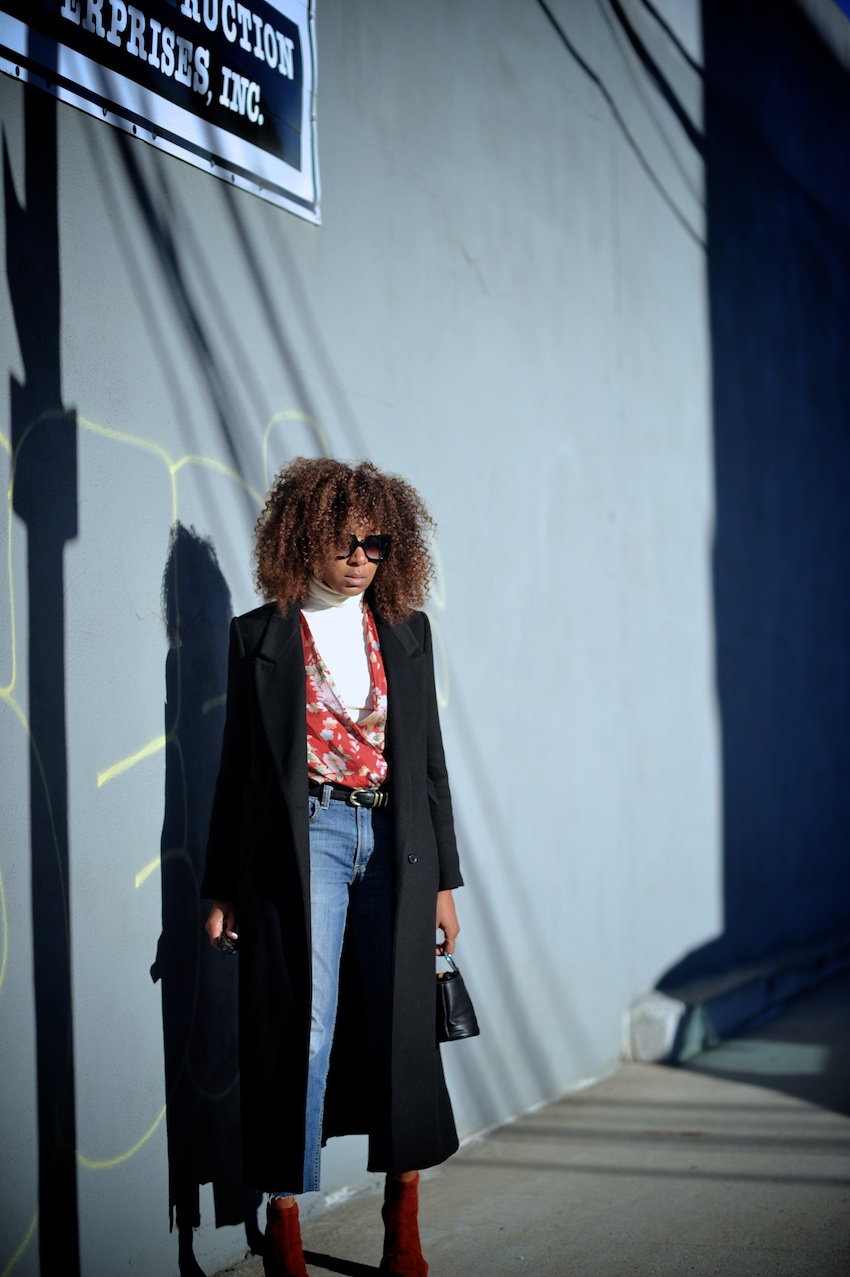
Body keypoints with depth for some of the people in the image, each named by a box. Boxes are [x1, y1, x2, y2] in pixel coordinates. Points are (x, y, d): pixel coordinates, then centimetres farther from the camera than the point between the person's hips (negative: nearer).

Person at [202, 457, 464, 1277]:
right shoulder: (260, 634, 5)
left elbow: (428, 756, 14)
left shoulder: (406, 631, 13)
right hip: (302, 838, -3)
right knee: (299, 1027, -4)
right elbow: (238, 763, 6)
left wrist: (443, 879, 11)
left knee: (401, 1022, 5)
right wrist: (222, 890, 4)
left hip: (393, 841, 3)